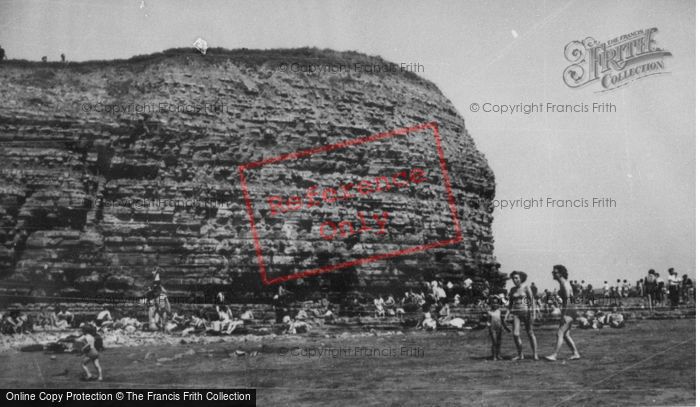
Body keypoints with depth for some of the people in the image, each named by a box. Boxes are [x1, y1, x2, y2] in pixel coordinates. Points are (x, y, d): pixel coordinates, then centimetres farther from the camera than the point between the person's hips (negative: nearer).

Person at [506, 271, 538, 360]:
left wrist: (532, 314, -14)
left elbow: (532, 301, -7)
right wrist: (507, 313, 5)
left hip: (526, 312, -4)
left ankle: (535, 354, 14)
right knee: (515, 334, -8)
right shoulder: (512, 290, 11)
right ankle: (520, 355, 5)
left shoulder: (526, 288, -3)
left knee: (530, 333, 3)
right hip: (516, 313, 4)